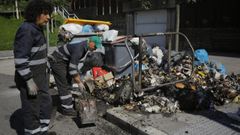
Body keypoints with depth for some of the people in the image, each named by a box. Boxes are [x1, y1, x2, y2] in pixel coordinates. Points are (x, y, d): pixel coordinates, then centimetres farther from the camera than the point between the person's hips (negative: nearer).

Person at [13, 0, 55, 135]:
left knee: (46, 103, 20)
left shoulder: (37, 28, 10)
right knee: (32, 109, 4)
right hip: (29, 78, -10)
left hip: (40, 76, 10)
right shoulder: (26, 30, -20)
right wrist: (29, 81, -23)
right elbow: (20, 59, -24)